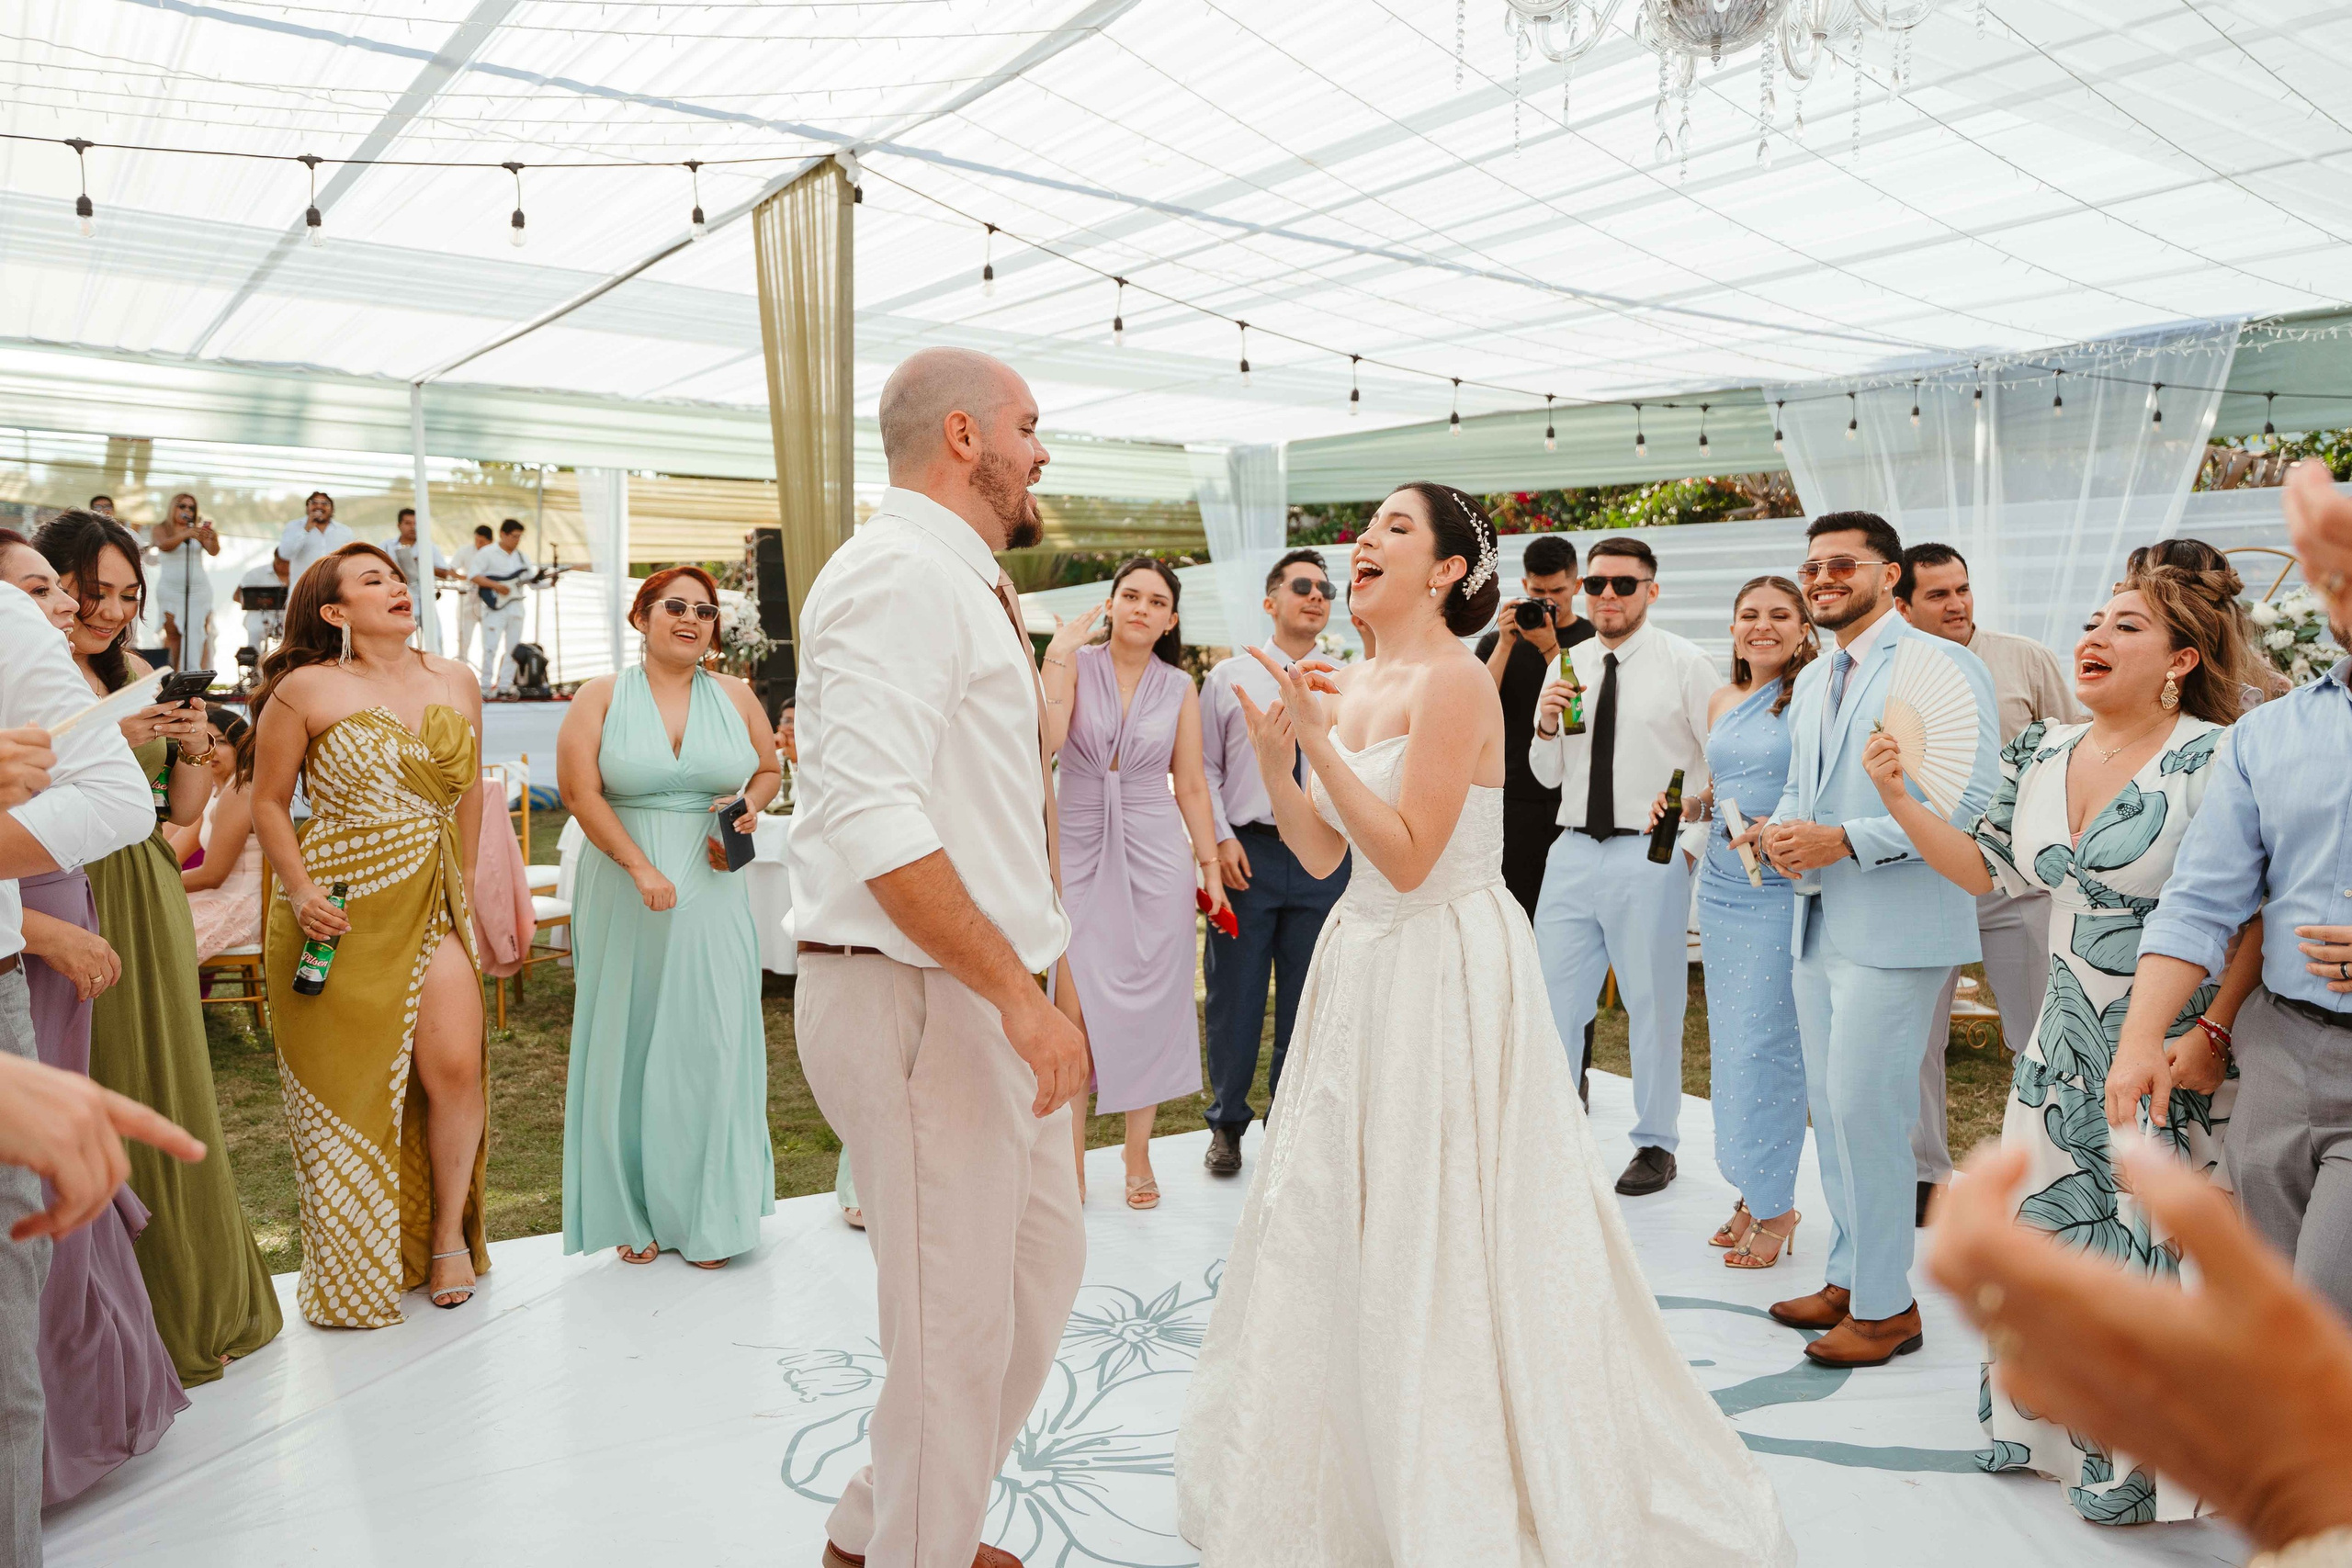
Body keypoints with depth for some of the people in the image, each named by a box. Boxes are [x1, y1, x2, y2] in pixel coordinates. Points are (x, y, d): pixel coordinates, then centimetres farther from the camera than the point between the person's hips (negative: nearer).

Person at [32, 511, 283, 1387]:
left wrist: (192, 748, -2)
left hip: (151, 908, 6)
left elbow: (184, 811, 15)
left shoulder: (134, 675, 13)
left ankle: (191, 1302, 23)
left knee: (167, 1087, 10)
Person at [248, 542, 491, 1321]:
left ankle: (449, 1235, 15)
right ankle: (355, 1269, 24)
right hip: (340, 914, -3)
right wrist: (299, 891, -10)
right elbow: (268, 802, 1)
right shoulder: (307, 689, -3)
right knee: (349, 1080, 5)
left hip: (432, 907, 3)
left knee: (455, 1064, -7)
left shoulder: (455, 682, 9)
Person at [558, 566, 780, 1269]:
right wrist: (641, 867, -17)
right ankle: (633, 1213, 17)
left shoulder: (735, 696, 9)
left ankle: (709, 1217, 13)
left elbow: (768, 770, 18)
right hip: (623, 893, -1)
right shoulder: (602, 696, 1)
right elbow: (579, 790, -8)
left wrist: (750, 805, -5)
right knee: (628, 1043, 5)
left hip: (711, 890, 2)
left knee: (711, 1041, 1)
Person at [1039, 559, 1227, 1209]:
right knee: (1079, 997, 0)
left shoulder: (1179, 687, 6)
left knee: (1148, 999, 4)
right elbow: (1046, 742, -16)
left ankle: (1138, 1155, 19)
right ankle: (1073, 1160, 13)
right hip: (1080, 849, -1)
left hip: (1155, 853, 2)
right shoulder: (1075, 663, 0)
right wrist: (1057, 657, -16)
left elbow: (1191, 786, 8)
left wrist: (1211, 867, 6)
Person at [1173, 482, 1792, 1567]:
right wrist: (1275, 757, -4)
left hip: (1447, 973, -9)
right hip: (1364, 967, 9)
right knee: (1335, 1214, 16)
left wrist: (1321, 742, -22)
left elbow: (1408, 856, -22)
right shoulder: (1352, 686, 8)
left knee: (1438, 1233, 2)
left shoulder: (1454, 681, -17)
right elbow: (1323, 854, 9)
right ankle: (1352, 1476, 38)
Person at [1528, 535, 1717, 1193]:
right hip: (1573, 851, 4)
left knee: (1653, 1005, 7)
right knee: (1551, 999, 6)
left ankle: (1655, 1144, 23)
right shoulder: (1568, 665, 10)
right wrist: (1546, 726, -5)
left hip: (1650, 856, -4)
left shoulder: (1684, 662, -2)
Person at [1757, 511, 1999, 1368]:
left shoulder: (1942, 666, -10)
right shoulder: (1812, 679, 16)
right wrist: (1781, 829, 2)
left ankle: (1886, 1304, 10)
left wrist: (1846, 839, -22)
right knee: (1828, 1104, 14)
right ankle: (1849, 1277, 28)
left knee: (1864, 1107, -6)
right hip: (1819, 921, 8)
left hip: (1895, 927, -8)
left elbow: (1974, 798, -18)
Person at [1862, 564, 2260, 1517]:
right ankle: (2041, 1422, 37)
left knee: (2154, 1242, 5)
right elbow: (1988, 870, 8)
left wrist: (2211, 1033, -19)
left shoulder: (2215, 760, -16)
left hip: (2176, 1054, -6)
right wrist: (1898, 797, -2)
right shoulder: (2042, 755, 3)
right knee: (2042, 1223, 15)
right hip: (2064, 1047, 6)